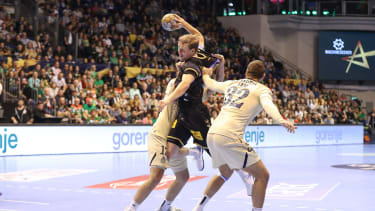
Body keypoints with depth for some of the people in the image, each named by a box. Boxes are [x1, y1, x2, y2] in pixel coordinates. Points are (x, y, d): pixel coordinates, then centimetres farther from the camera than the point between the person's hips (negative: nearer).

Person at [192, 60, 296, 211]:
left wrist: (205, 74, 59)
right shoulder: (262, 90, 4)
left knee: (225, 173, 31)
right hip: (229, 136, -8)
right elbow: (267, 104, -18)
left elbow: (210, 84, 37)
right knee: (262, 175, 2)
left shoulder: (232, 84, 21)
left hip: (211, 134, 8)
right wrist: (281, 121, -34)